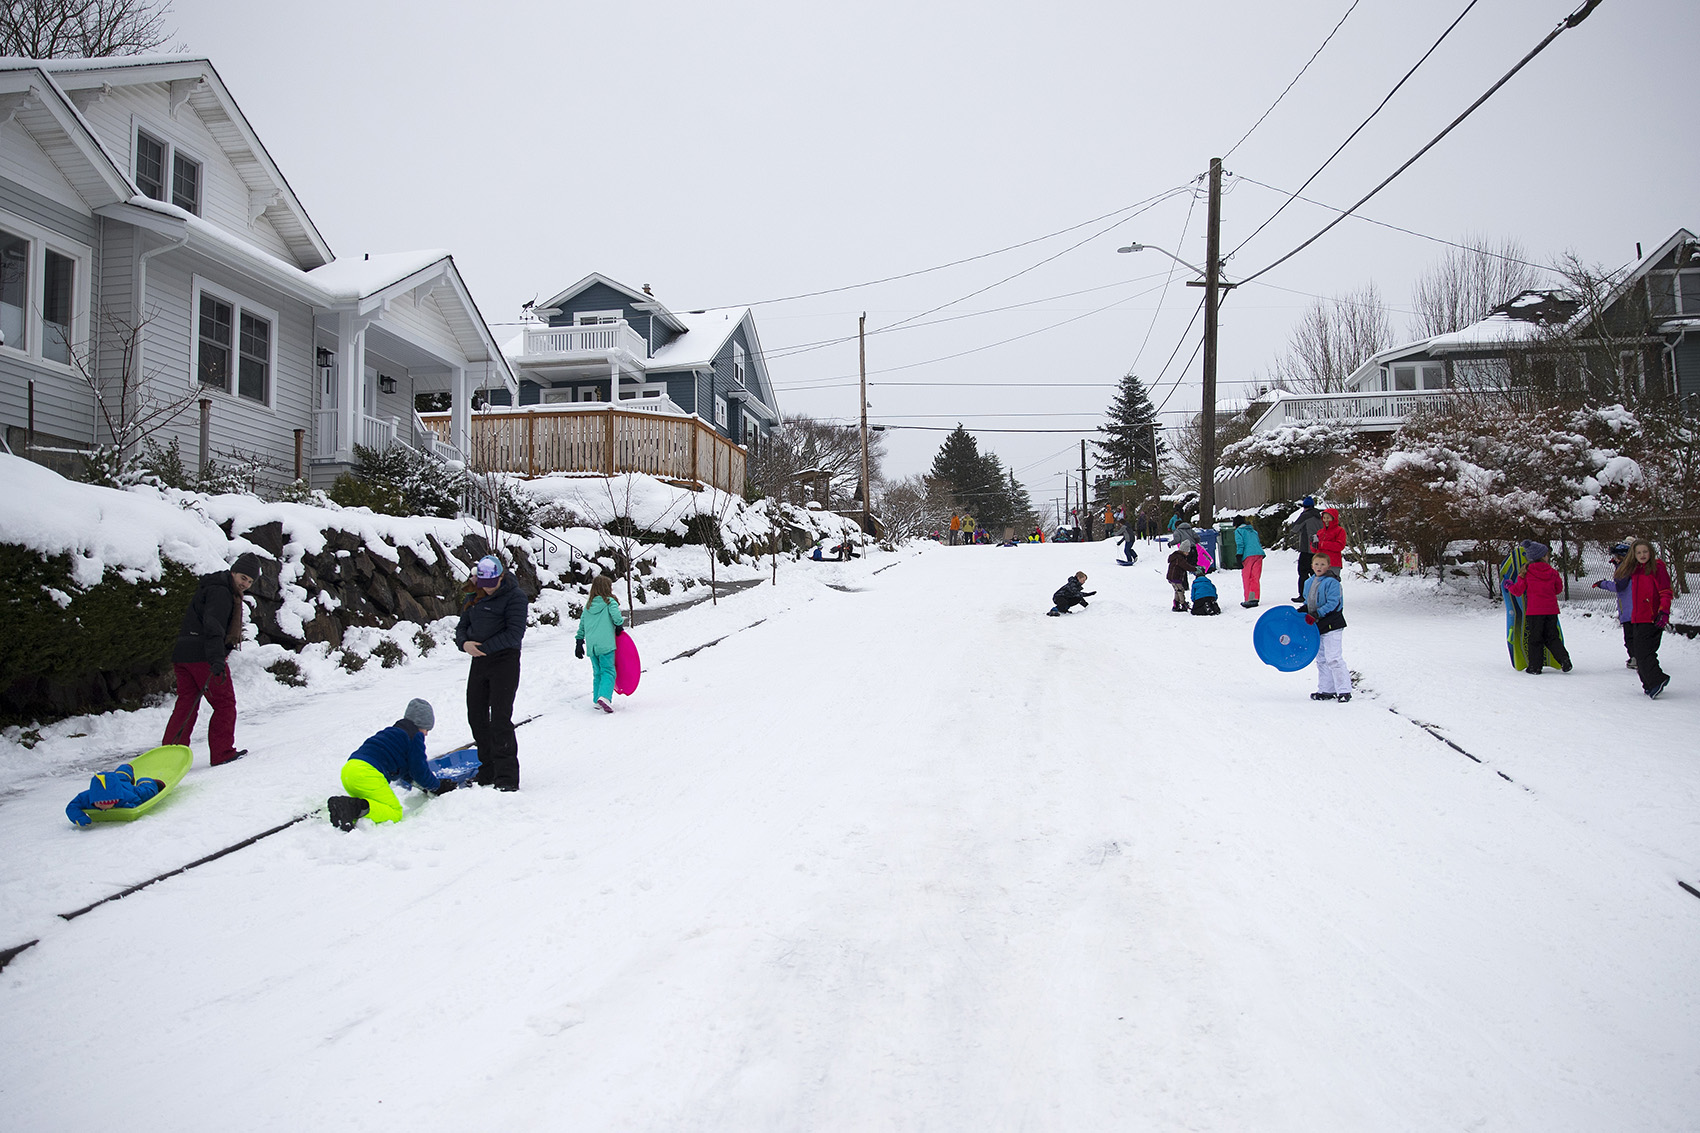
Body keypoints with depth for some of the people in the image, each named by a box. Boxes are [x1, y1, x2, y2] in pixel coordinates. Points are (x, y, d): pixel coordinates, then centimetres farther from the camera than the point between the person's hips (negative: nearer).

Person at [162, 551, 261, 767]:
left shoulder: (215, 589, 23)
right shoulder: (221, 592, -10)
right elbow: (213, 627, -24)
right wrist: (217, 660, -34)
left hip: (183, 654, 10)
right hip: (202, 656, -10)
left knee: (185, 705, 8)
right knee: (225, 703, 0)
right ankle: (222, 753, 2)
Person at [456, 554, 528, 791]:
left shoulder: (514, 596, -10)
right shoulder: (474, 597, 12)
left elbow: (515, 633, -17)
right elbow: (462, 626, 13)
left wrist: (484, 647, -20)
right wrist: (464, 643, -9)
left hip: (504, 661, -7)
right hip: (479, 662, 8)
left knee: (500, 719, -13)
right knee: (477, 717, 11)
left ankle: (507, 778, -11)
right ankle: (488, 773, 24)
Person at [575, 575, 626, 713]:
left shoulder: (588, 605, 14)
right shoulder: (610, 602, -2)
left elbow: (581, 625, 16)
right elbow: (616, 615, -19)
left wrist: (579, 643, 21)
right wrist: (619, 627, 0)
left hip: (591, 646, 5)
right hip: (606, 644, -5)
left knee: (597, 673, 15)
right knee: (608, 671, -5)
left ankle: (597, 701, 14)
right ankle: (604, 696, -24)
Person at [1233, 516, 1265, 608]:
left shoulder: (1238, 531, 6)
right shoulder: (1253, 531, 26)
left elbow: (1240, 544, -6)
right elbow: (1259, 543, 25)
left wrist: (1239, 559, -10)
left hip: (1248, 555, -6)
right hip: (1259, 554, 6)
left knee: (1247, 578, -2)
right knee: (1255, 578, 8)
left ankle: (1249, 599, -7)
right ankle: (1255, 598, 6)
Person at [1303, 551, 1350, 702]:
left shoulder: (1332, 582, -12)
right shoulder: (1309, 582, 11)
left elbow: (1332, 603, -19)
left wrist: (1316, 614, -24)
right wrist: (1303, 610, 4)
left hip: (1332, 626, -8)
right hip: (1317, 627, 8)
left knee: (1333, 658, -12)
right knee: (1321, 659, 13)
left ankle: (1344, 691, -7)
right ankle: (1326, 690, 22)